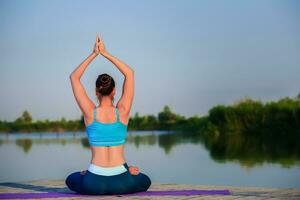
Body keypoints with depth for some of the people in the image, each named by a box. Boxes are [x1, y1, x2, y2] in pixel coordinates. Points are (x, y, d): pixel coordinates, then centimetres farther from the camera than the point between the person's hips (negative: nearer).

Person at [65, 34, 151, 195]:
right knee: (145, 181, 34)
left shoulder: (90, 112, -7)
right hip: (121, 183, 0)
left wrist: (94, 54, 3)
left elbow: (74, 77, 4)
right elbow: (130, 73, 4)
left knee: (71, 180, 34)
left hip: (94, 183, 0)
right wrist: (105, 53, 3)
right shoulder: (122, 112, -6)